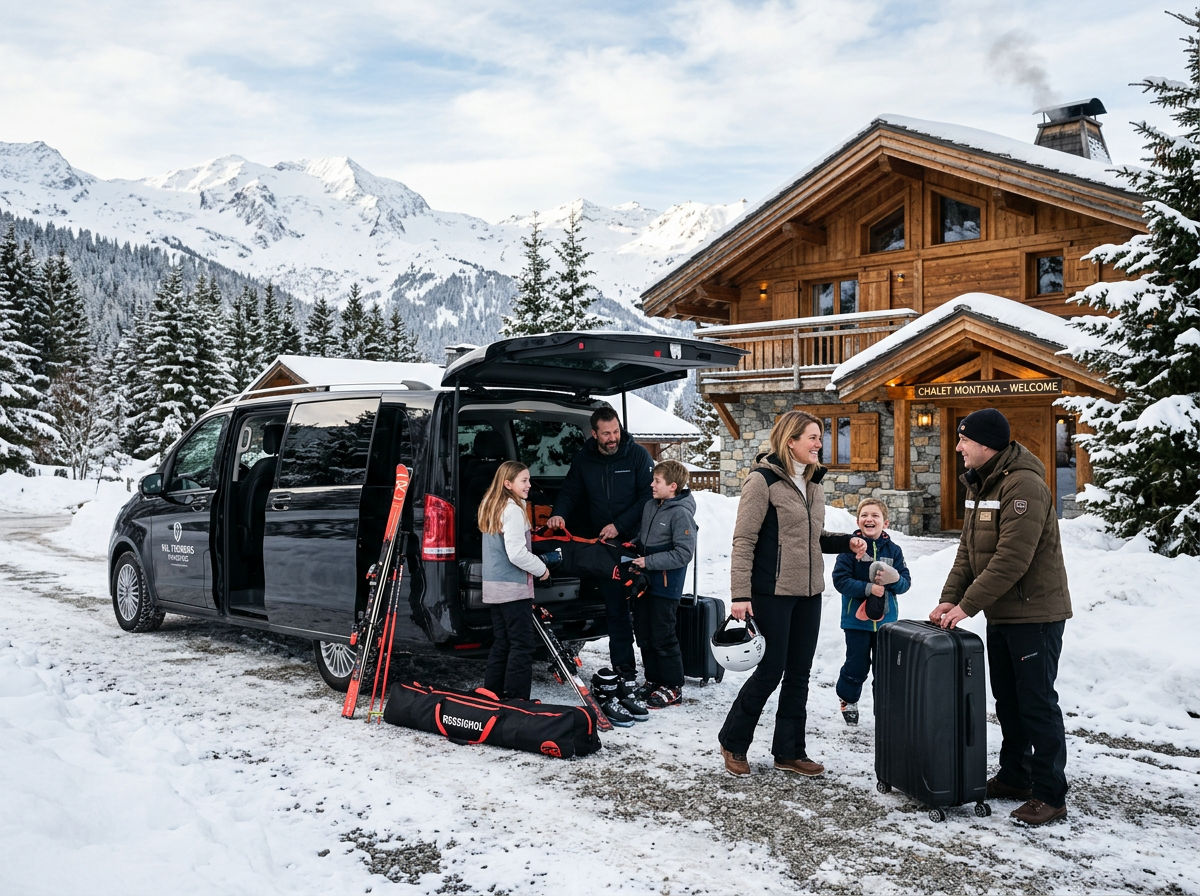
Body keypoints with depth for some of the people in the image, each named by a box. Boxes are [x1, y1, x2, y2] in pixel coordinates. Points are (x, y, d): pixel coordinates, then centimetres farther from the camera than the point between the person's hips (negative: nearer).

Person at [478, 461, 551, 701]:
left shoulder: (490, 508, 14)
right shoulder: (513, 510, -15)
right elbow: (516, 553, -21)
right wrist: (541, 569, -8)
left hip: (493, 587, 9)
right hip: (514, 588, -9)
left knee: (501, 643, 15)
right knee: (522, 644, -4)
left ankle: (492, 694, 20)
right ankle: (516, 699, -3)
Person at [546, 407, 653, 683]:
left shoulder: (637, 455, -6)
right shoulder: (583, 459, 5)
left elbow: (648, 496, -8)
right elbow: (570, 492, 11)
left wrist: (619, 525, -15)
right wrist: (559, 514, -11)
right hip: (604, 546, 3)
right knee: (615, 608, 7)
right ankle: (623, 668, 15)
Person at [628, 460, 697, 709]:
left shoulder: (681, 513, -17)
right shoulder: (650, 506, 9)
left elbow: (684, 553, -21)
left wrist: (649, 562, -20)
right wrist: (635, 553, 8)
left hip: (666, 585, -8)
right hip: (644, 581, 8)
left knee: (663, 636, -3)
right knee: (644, 633, 14)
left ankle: (673, 687, 9)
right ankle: (653, 679, 28)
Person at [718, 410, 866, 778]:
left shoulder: (814, 485, 13)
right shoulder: (763, 480, -11)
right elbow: (743, 540, -14)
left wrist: (847, 541, 3)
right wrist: (740, 594, -18)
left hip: (809, 593, 8)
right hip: (773, 591, -7)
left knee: (799, 672, 11)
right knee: (772, 668, -2)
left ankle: (789, 752, 22)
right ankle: (733, 743, 17)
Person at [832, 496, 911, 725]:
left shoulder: (893, 550, 3)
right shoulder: (851, 548, -8)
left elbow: (906, 582, 4)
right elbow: (840, 579, -13)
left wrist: (893, 579, -18)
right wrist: (868, 588, -22)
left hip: (886, 618, 3)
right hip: (857, 619, -3)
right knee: (857, 665, 4)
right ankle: (848, 698, 29)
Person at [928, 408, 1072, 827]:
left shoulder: (1024, 486, -21)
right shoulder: (981, 486, 11)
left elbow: (1011, 559, -26)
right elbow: (968, 551, 11)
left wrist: (968, 605, -23)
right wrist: (949, 599, 0)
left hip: (1035, 614, -10)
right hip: (1001, 614, 10)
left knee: (1037, 704, -3)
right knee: (1007, 701, 17)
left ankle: (1050, 795, 7)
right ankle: (1014, 777, 30)